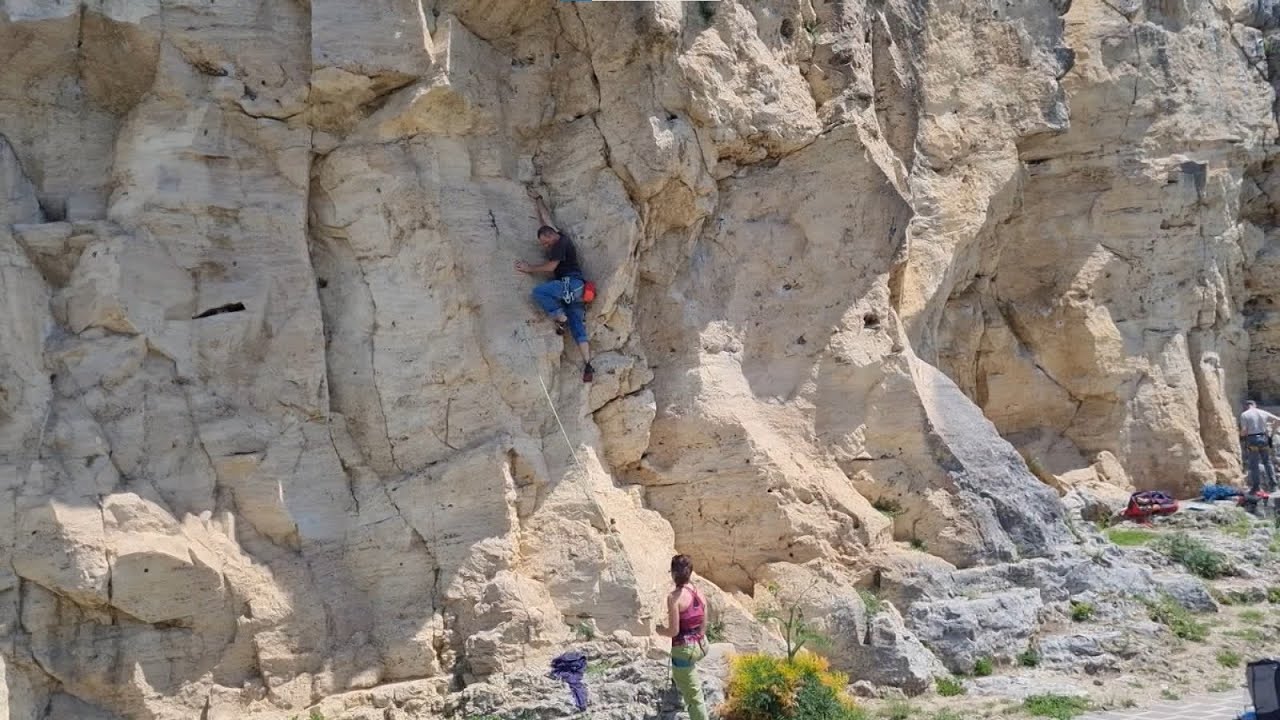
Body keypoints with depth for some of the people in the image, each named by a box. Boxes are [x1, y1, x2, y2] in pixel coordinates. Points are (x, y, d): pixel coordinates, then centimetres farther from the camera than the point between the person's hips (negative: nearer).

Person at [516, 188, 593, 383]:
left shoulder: (561, 242, -7)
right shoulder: (557, 239, 19)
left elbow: (550, 266, -10)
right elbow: (546, 218, 31)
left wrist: (530, 269, -1)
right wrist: (537, 200, 39)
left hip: (571, 283, -10)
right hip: (573, 288, 10)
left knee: (538, 292, -20)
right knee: (577, 328, -1)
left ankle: (560, 318, -15)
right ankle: (587, 364, -10)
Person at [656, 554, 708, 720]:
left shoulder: (674, 596, -18)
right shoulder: (699, 594, 2)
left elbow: (674, 631, -18)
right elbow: (703, 625, 9)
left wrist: (660, 630, 2)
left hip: (684, 648, -7)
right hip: (701, 645, 7)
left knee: (694, 697, 3)